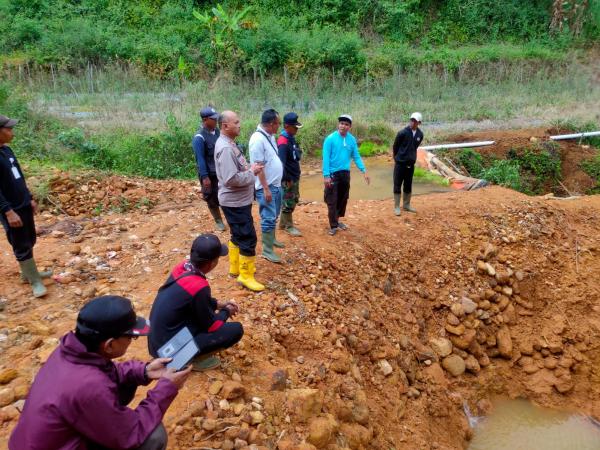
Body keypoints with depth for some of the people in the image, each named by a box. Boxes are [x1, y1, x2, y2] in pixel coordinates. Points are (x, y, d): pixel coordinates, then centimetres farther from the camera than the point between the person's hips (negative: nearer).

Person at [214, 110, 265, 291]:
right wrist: (252, 172, -18)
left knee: (238, 235, 21)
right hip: (235, 202, -11)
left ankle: (236, 267, 35)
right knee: (248, 238, -3)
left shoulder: (228, 143, 10)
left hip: (238, 200, 11)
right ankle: (246, 275, 9)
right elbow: (231, 179, -31)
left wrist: (250, 168, 2)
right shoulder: (226, 148, -24)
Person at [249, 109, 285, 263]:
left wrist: (274, 185, 18)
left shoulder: (270, 136, 8)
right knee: (269, 218, -3)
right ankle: (267, 250, 6)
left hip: (276, 184, 9)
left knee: (274, 215, 21)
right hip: (266, 186, -9)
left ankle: (271, 239, 38)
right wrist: (265, 188, -22)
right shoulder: (258, 139, -21)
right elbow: (258, 166, -22)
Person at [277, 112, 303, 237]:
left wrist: (296, 176, 15)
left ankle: (283, 223, 30)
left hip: (295, 176, 10)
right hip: (288, 178, -10)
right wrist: (286, 179, -22)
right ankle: (288, 226, 17)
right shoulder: (283, 141, -22)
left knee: (294, 200, 18)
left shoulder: (291, 138, 9)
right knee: (288, 203, 3)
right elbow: (281, 162, -26)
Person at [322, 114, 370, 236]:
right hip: (333, 174, -5)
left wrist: (364, 171, 2)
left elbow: (356, 156, 9)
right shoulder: (330, 139, -12)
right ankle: (333, 225, 7)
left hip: (345, 174, 5)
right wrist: (326, 175, -19)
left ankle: (337, 220, 31)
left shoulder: (352, 140, 2)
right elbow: (326, 158, -13)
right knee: (332, 201, -2)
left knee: (343, 199, 14)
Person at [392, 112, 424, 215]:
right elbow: (395, 146, -2)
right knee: (397, 185, 1)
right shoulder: (402, 133, -15)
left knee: (408, 186, 13)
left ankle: (406, 205, 26)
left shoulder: (420, 134, -1)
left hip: (411, 163, 4)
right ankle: (396, 207, 9)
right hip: (400, 163, -4)